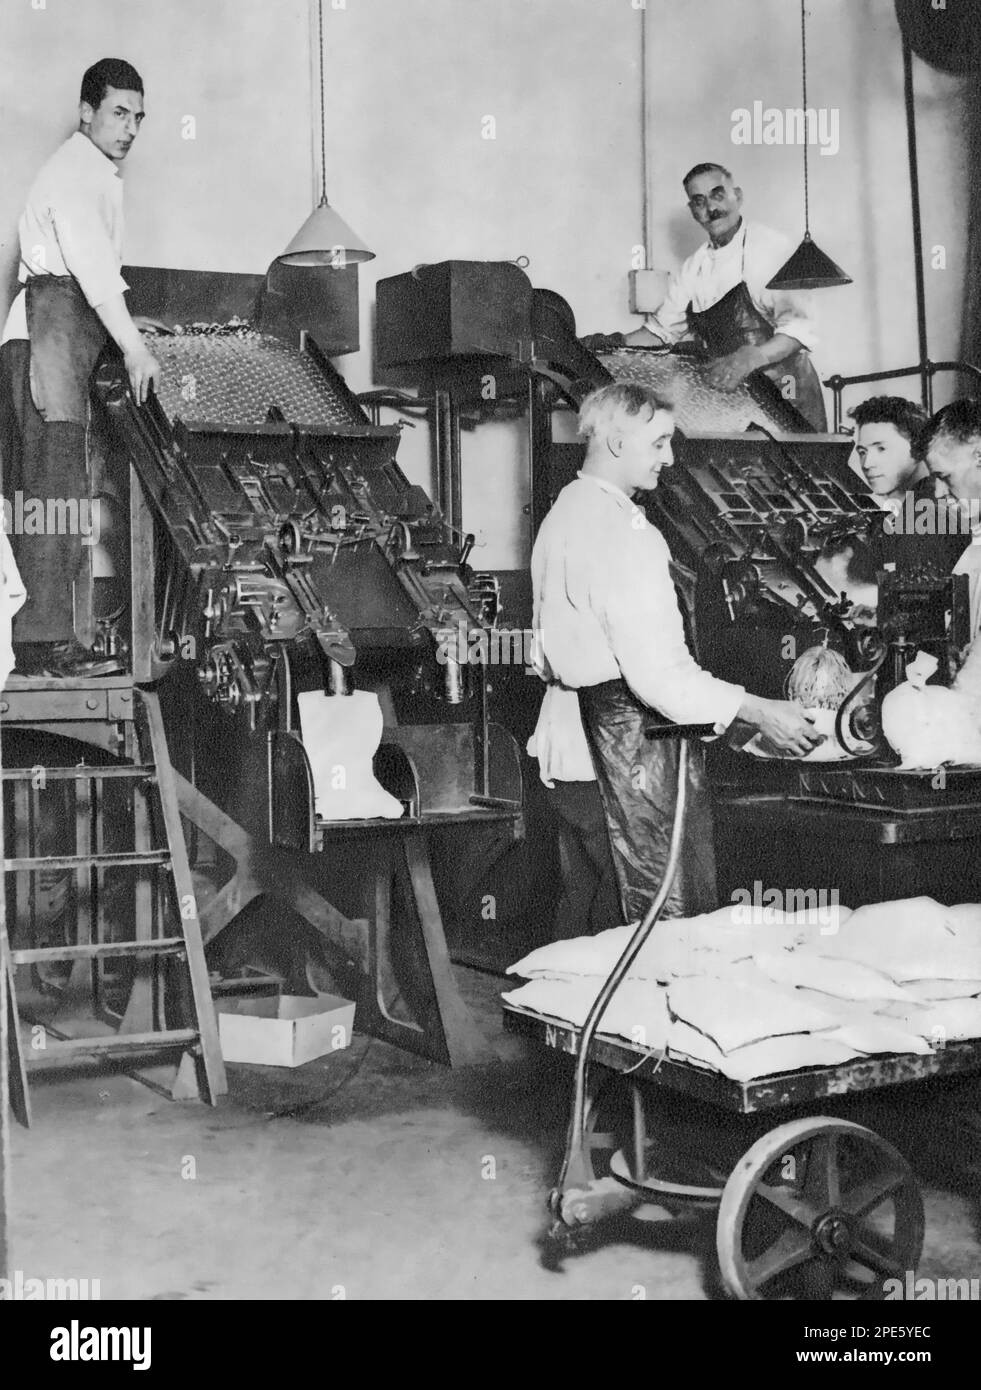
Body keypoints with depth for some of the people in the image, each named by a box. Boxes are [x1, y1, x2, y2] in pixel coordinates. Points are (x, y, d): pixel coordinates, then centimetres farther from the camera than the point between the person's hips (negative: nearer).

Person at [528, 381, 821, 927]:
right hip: (639, 726, -10)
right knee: (680, 908, -5)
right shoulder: (623, 534, -20)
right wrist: (760, 712, -20)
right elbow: (656, 672, -25)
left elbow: (556, 634, 21)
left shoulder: (564, 512, 13)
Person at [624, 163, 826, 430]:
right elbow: (661, 330, 20)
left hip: (784, 398, -5)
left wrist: (749, 358, -35)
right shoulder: (693, 269, 10)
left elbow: (799, 327, -19)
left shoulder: (771, 247, -9)